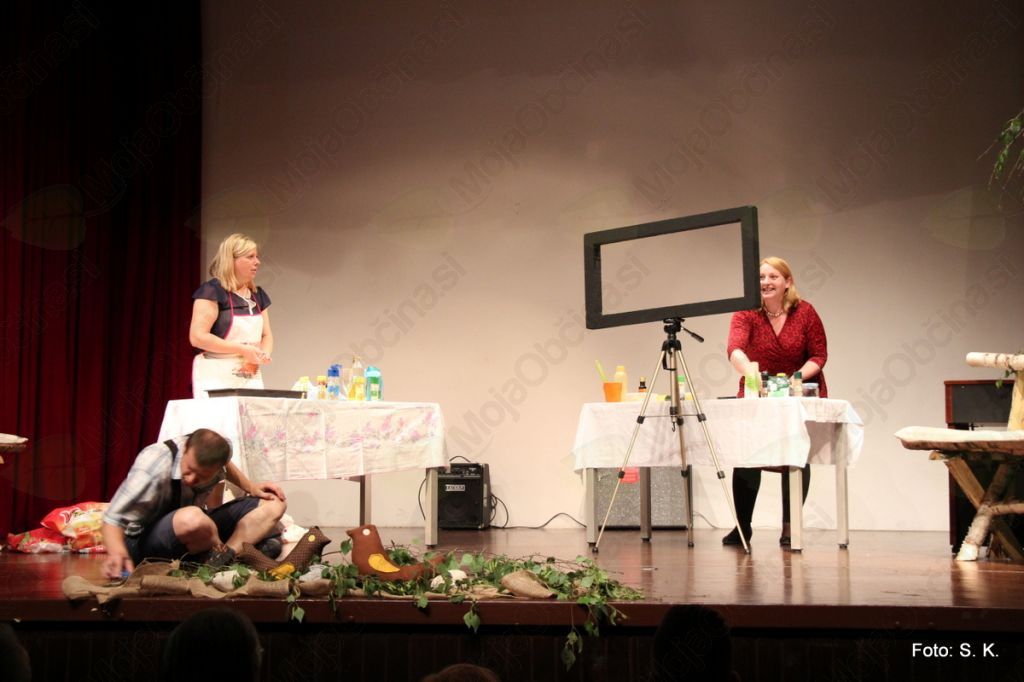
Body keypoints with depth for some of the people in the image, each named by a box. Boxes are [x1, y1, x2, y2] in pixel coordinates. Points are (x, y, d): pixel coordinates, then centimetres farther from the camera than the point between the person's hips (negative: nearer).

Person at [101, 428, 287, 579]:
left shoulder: (210, 453, -13)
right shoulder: (155, 464, -31)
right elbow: (113, 518, -32)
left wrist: (250, 487, 1)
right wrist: (117, 553, -51)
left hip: (193, 531, 7)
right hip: (145, 543, -7)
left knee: (273, 505, -6)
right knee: (191, 519, -42)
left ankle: (221, 559, -25)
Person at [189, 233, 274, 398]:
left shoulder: (257, 295, 15)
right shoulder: (212, 291, -8)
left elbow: (266, 335, 19)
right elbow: (197, 337, -15)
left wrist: (263, 355, -4)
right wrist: (242, 350, -17)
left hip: (251, 378, 6)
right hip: (217, 379, -6)